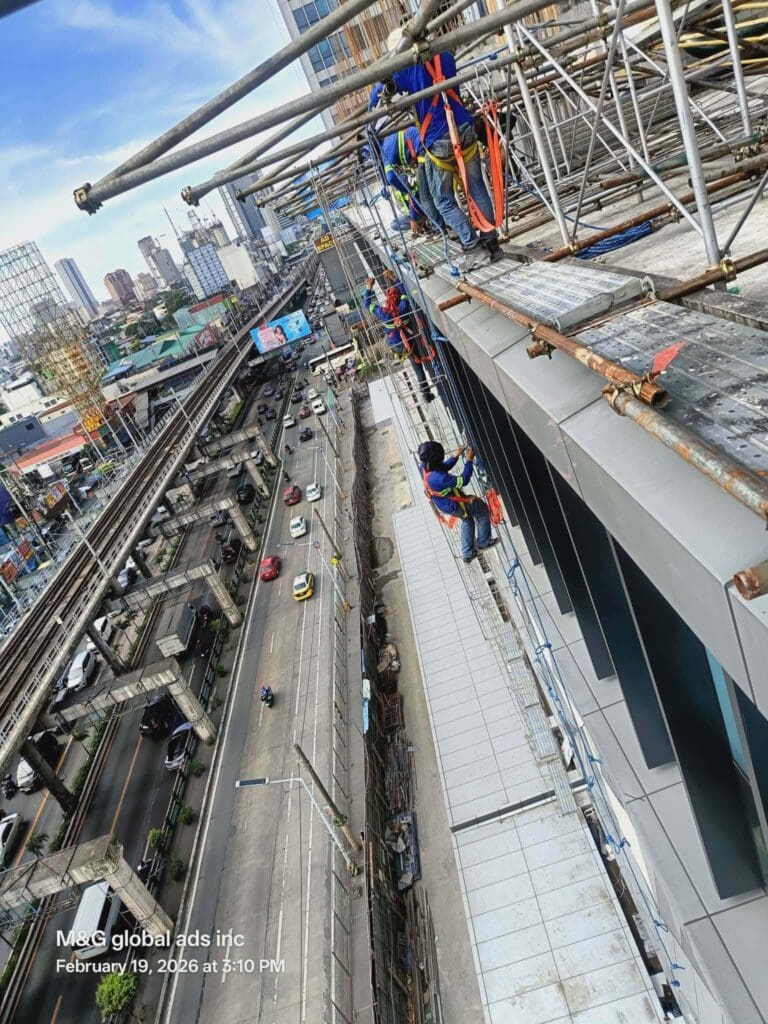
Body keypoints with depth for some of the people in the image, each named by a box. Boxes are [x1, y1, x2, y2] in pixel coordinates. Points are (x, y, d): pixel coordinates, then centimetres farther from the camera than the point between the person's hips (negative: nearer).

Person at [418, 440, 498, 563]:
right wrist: (469, 461, -26)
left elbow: (443, 467, 3)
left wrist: (455, 456, -8)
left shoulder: (423, 466, -16)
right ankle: (483, 542, 36)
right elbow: (463, 481, -33)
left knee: (467, 519, 32)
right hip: (453, 506, -8)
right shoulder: (438, 478, -43)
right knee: (482, 509, 17)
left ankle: (467, 553, 43)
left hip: (443, 504, 8)